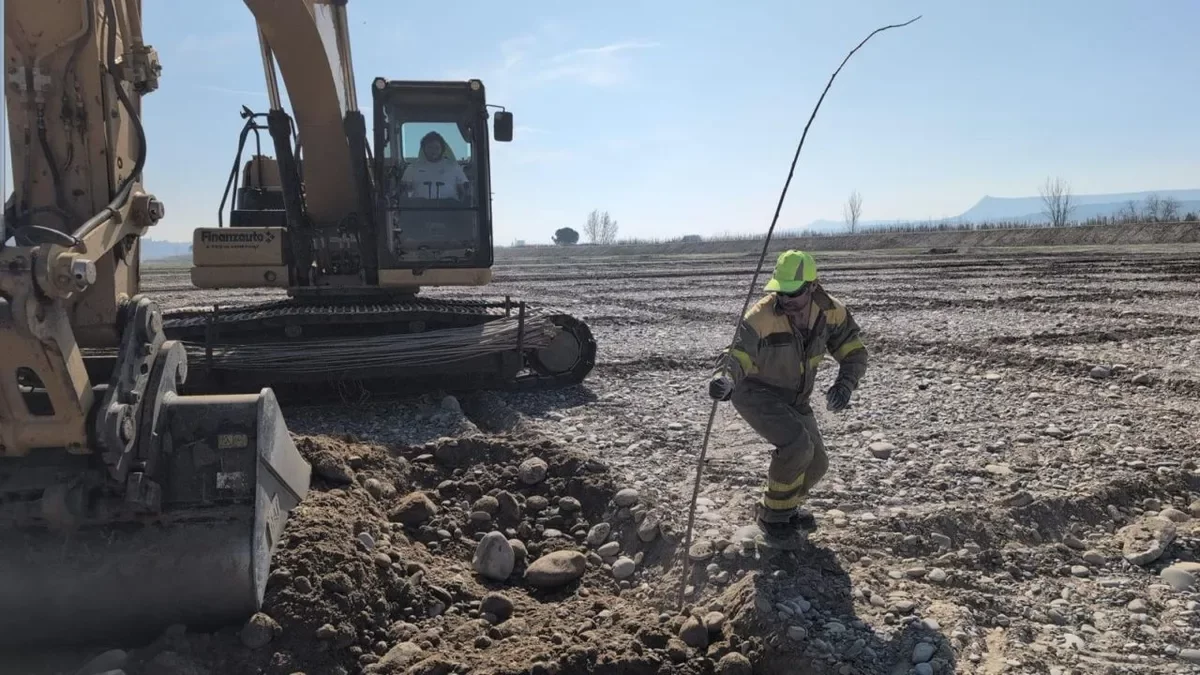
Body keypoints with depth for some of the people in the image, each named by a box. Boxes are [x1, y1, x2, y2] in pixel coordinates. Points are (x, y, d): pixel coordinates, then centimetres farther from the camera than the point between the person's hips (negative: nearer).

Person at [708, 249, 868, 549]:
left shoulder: (831, 311, -14)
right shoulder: (761, 316, -30)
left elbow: (854, 352, -6)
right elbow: (737, 356, -32)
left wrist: (844, 385, -26)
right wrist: (725, 377, -56)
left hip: (794, 398, 6)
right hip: (756, 392, -6)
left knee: (815, 463, 8)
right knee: (797, 445, -28)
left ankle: (785, 508, 39)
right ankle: (771, 518, -6)